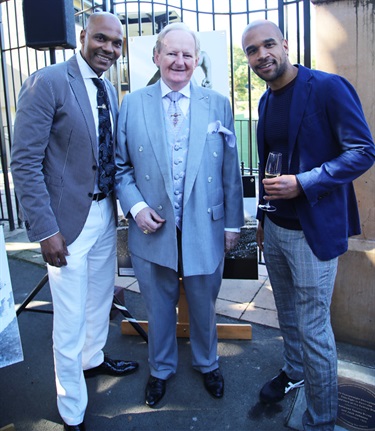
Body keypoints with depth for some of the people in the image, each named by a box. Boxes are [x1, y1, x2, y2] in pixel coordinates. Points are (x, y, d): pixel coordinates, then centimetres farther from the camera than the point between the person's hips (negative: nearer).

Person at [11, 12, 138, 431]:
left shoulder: (110, 91, 9)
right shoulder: (47, 82, -13)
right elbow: (24, 163, -16)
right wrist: (46, 230, -19)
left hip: (105, 213, 7)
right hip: (68, 220, -7)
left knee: (101, 298, 23)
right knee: (71, 318, 3)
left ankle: (93, 358, 50)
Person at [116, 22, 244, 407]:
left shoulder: (218, 105, 1)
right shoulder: (132, 104, 1)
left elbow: (230, 169, 2)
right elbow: (120, 165, 3)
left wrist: (233, 222, 1)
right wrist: (135, 207, -12)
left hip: (205, 229, 0)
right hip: (152, 229, 0)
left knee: (203, 305, 18)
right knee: (158, 307, 17)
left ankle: (207, 364, 46)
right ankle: (161, 369, 43)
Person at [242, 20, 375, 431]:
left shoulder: (329, 87, -12)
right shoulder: (267, 101, 10)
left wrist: (302, 183, -23)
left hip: (313, 230, -7)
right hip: (275, 227, 7)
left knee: (313, 328, 2)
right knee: (287, 314, 22)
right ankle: (294, 371, 47)